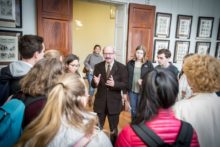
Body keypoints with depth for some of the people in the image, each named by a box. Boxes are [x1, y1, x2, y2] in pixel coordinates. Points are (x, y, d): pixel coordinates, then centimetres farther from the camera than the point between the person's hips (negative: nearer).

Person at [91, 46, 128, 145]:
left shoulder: (121, 67, -8)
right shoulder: (98, 66, -1)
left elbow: (125, 85, -11)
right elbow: (93, 85, -1)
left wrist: (114, 84, -30)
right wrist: (95, 82, -25)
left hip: (114, 102, -1)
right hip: (100, 102, 2)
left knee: (113, 128, 18)